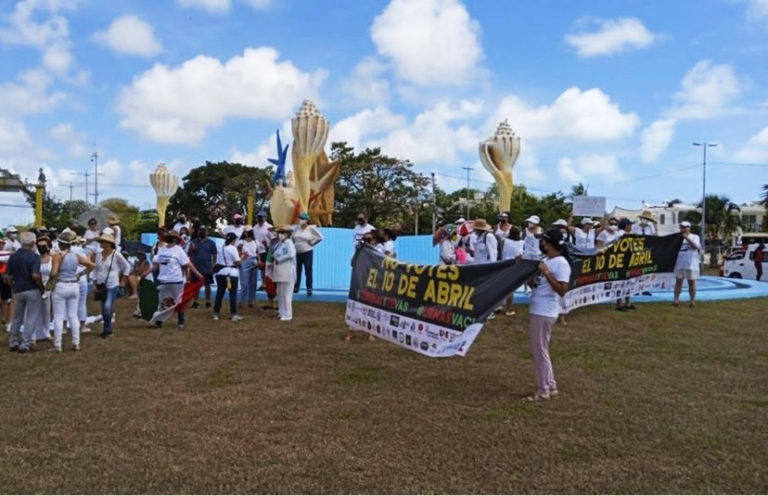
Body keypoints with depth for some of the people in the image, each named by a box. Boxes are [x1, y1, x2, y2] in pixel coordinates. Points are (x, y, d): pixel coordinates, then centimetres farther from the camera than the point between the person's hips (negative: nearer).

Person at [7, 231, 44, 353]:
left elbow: (8, 275, 6)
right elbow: (35, 275, -22)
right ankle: (25, 344, 1)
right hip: (33, 291, -5)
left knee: (16, 318, 18)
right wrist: (42, 287, -8)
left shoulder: (13, 256, 4)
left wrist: (14, 287, 18)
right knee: (30, 319, 2)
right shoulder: (34, 256, -13)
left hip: (18, 291, 5)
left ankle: (13, 343, 24)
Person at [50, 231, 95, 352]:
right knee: (73, 316, 11)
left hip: (60, 286, -5)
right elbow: (92, 265, 8)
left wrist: (54, 276, 1)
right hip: (74, 286, 5)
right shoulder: (77, 256, 4)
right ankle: (76, 343, 11)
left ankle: (57, 345, 4)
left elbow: (54, 273, -20)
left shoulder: (58, 256, -12)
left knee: (58, 317, 2)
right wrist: (80, 274, 11)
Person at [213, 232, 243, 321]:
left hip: (220, 273, 6)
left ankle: (216, 314, 14)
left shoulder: (221, 248, 10)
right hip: (231, 273, -6)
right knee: (233, 294, -1)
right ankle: (234, 315, -4)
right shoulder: (233, 248, -10)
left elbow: (217, 262, 10)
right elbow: (237, 262, -12)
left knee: (219, 293, 11)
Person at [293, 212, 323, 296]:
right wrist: (294, 244, 12)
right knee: (297, 271, 8)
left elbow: (320, 237, -6)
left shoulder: (311, 228, -6)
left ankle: (309, 289, 2)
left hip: (307, 252, -5)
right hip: (297, 252, 5)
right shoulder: (296, 228, 9)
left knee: (308, 272, -3)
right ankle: (295, 288, 17)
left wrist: (312, 243, -5)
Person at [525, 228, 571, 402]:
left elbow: (562, 290, -22)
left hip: (544, 313, -10)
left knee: (540, 351, -2)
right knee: (538, 350, 16)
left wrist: (546, 273, -24)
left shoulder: (561, 263, -15)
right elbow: (534, 284, 18)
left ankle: (543, 390, 8)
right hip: (536, 311, 10)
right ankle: (550, 386, 26)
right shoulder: (545, 261, 14)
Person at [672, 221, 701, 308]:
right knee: (678, 281, 2)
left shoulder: (695, 237, 1)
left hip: (691, 264, -3)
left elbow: (696, 247, -17)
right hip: (679, 264, 3)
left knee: (691, 282, 2)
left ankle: (692, 301, 7)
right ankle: (676, 300, 3)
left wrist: (687, 238, -21)